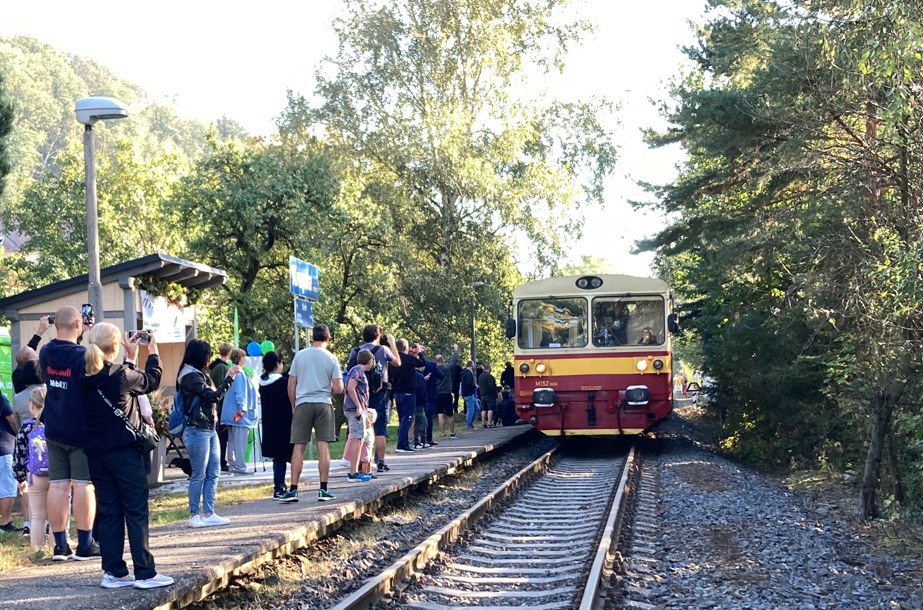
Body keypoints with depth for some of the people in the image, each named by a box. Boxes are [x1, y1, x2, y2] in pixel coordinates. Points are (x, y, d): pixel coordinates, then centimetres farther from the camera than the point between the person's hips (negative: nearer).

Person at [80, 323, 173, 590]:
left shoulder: (85, 379, 1)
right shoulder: (119, 375, -15)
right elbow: (151, 380, 3)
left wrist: (130, 357, 23)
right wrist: (153, 351, 17)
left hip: (96, 453, 6)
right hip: (125, 452, -6)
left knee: (108, 512, 10)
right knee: (136, 512, 0)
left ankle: (114, 572, 13)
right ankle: (145, 573, 1)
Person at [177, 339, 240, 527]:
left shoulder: (200, 374, 16)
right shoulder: (190, 376, -13)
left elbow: (214, 395, 21)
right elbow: (213, 395, -17)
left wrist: (230, 377, 16)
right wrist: (229, 377, -12)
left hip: (209, 429, 9)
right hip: (197, 431, -9)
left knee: (212, 474, 8)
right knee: (199, 475, -3)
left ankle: (208, 514, 11)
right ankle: (194, 515, 5)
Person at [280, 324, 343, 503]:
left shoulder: (299, 355, 3)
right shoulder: (331, 358, 0)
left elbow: (291, 385, 4)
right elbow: (338, 388, -3)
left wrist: (294, 406, 15)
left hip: (302, 403, 1)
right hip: (324, 403, -1)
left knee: (298, 447, 2)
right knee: (323, 446, 2)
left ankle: (293, 490, 0)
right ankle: (323, 490, 3)